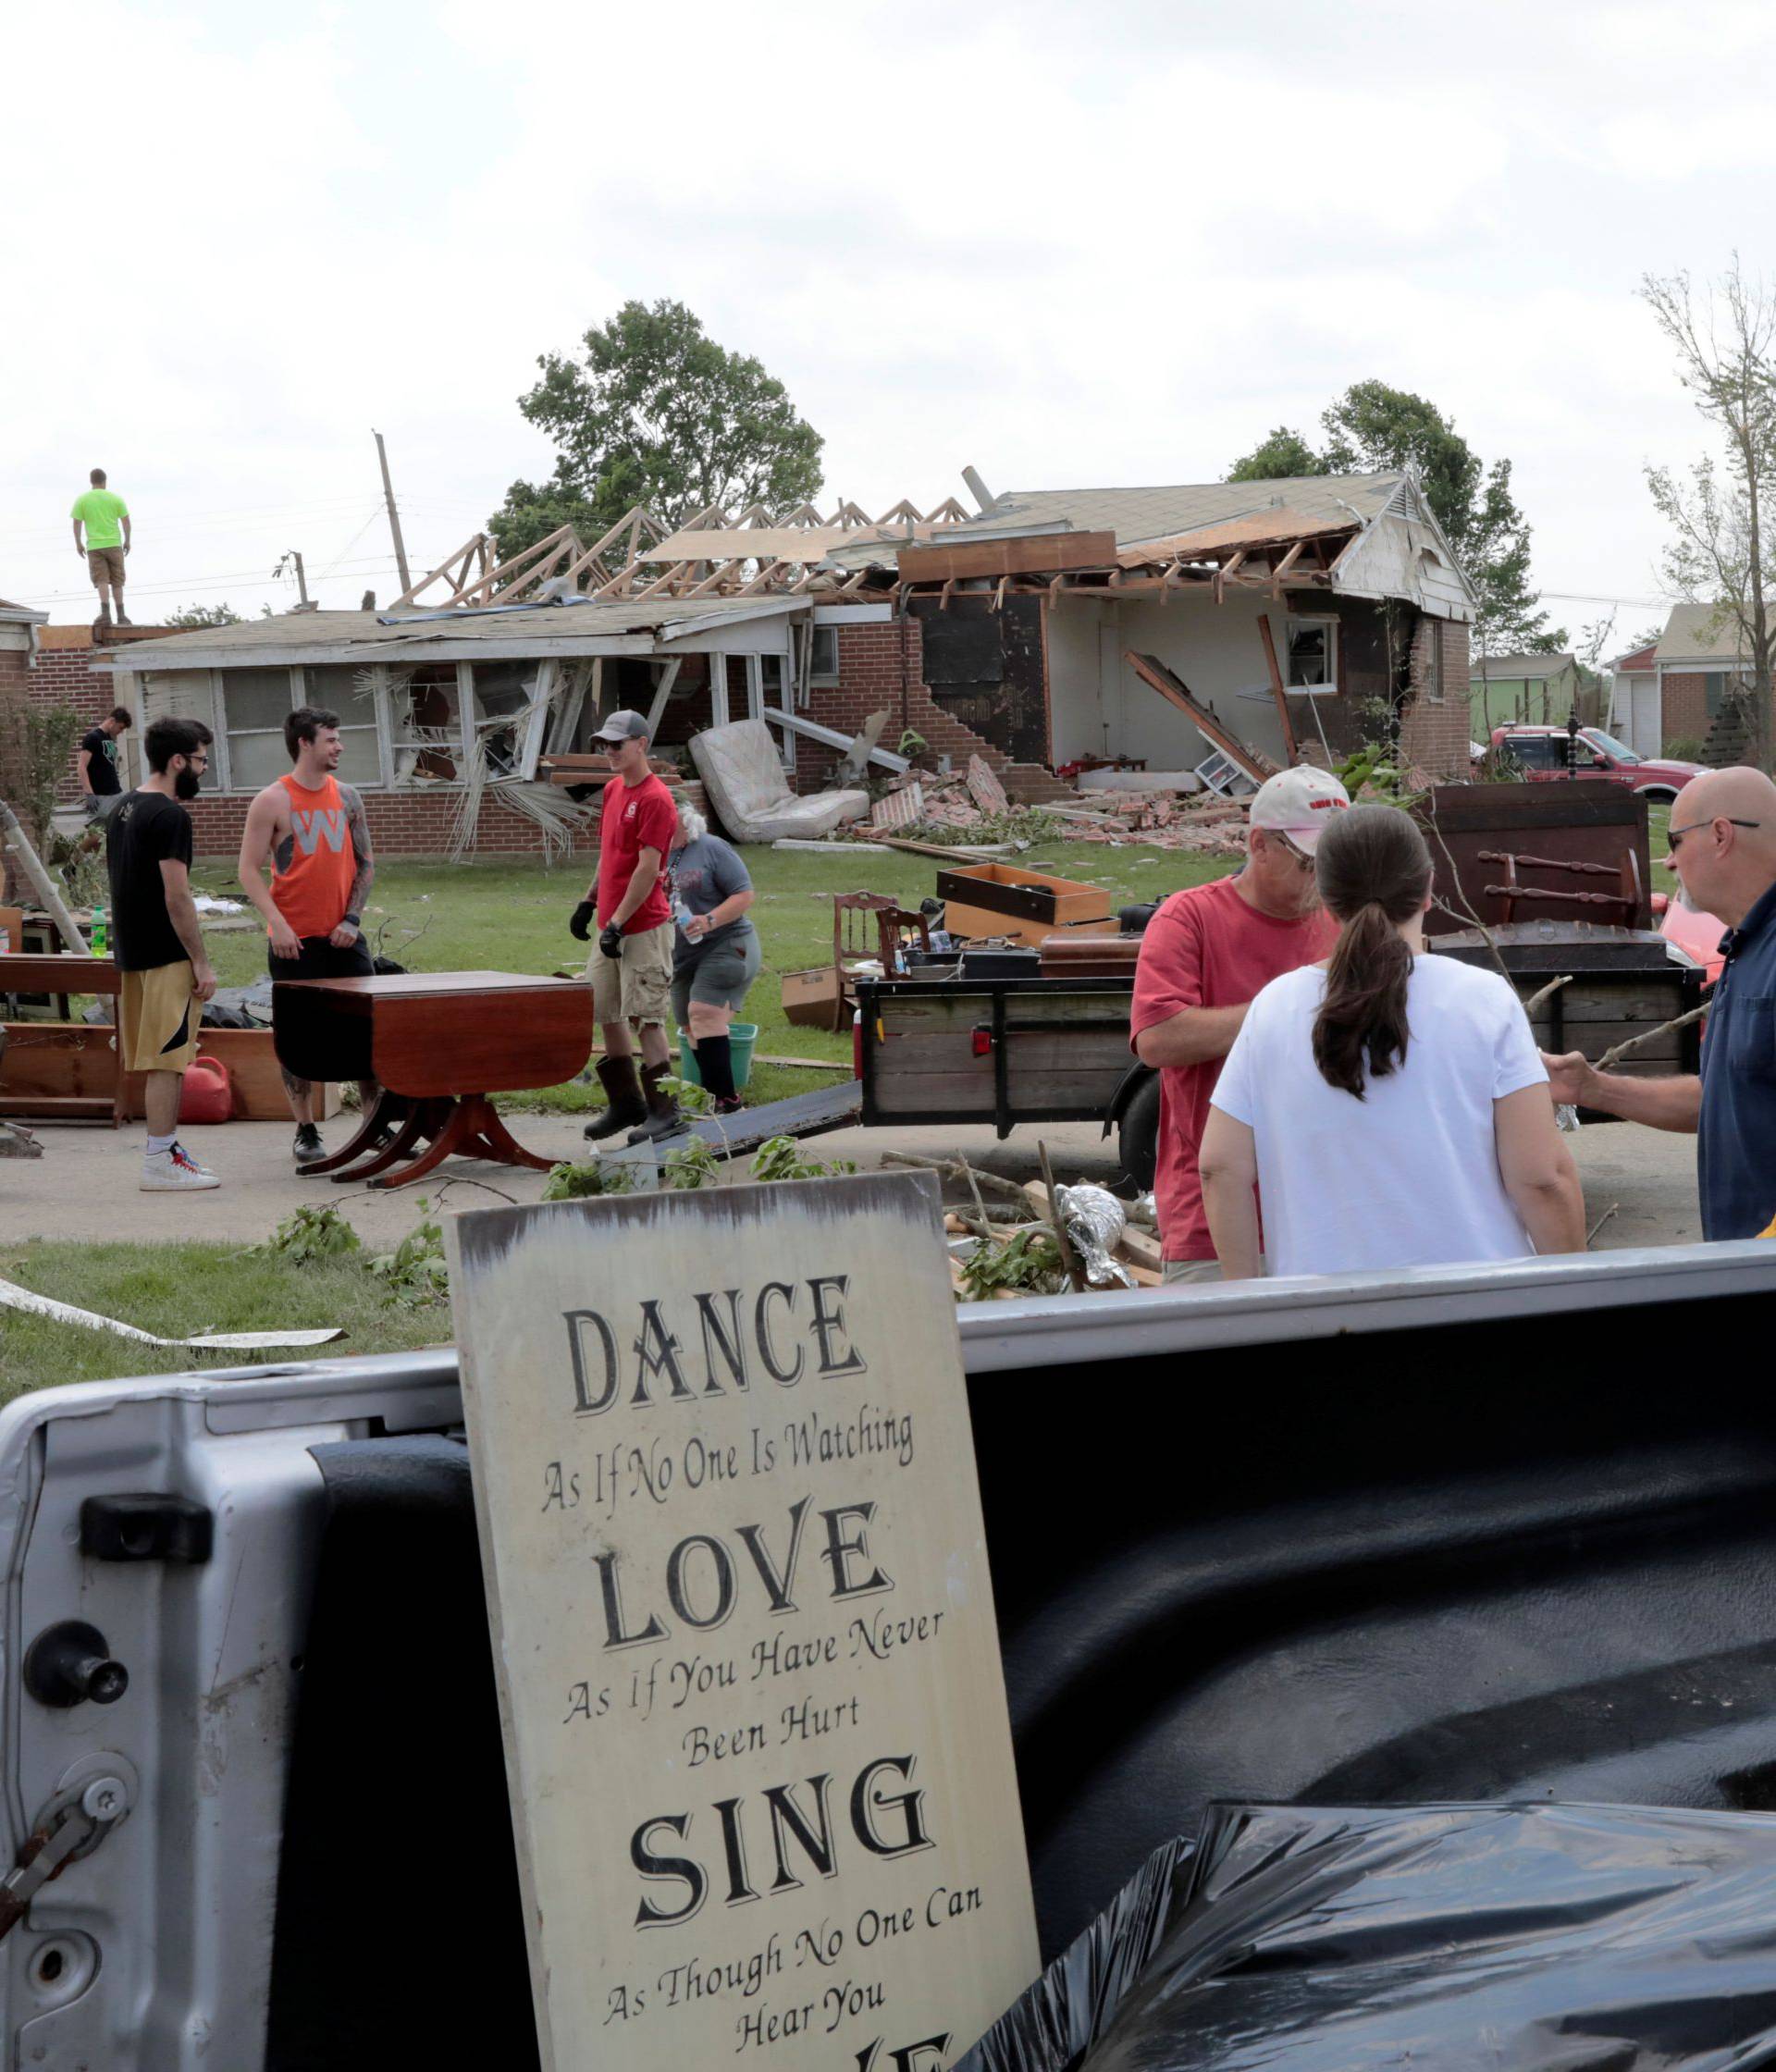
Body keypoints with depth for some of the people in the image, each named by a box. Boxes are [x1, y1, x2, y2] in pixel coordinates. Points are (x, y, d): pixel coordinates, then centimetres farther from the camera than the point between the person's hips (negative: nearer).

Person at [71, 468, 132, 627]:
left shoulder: (81, 499, 2)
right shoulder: (116, 498, 4)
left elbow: (76, 523, -1)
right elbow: (126, 521, 1)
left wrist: (78, 544, 8)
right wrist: (127, 541, 12)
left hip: (94, 546, -1)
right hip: (114, 544, 1)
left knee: (102, 581, -6)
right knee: (116, 581, 11)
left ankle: (105, 612, -27)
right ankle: (121, 615, 12)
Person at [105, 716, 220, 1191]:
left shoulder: (123, 808, 14)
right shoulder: (170, 816, -15)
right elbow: (177, 897, -19)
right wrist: (201, 963, -15)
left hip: (132, 952, 9)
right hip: (166, 955, -9)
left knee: (163, 1058, 14)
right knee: (167, 1059, -7)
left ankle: (169, 1148, 20)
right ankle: (161, 1161, -6)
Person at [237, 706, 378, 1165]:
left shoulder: (347, 797, 7)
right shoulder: (272, 801, -6)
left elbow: (365, 862, 12)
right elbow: (250, 870, -7)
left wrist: (352, 917, -1)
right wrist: (277, 923, -19)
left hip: (343, 937, 4)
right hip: (294, 941, -4)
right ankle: (305, 1132, 12)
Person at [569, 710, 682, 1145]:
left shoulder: (655, 799, -14)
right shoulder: (612, 790, 14)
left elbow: (648, 868, -19)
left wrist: (617, 923, -19)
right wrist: (589, 902, 19)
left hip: (644, 929, -9)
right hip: (611, 927, 9)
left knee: (645, 1018, -7)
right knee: (606, 1014, 13)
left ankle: (664, 1111, -1)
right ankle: (626, 1103, 24)